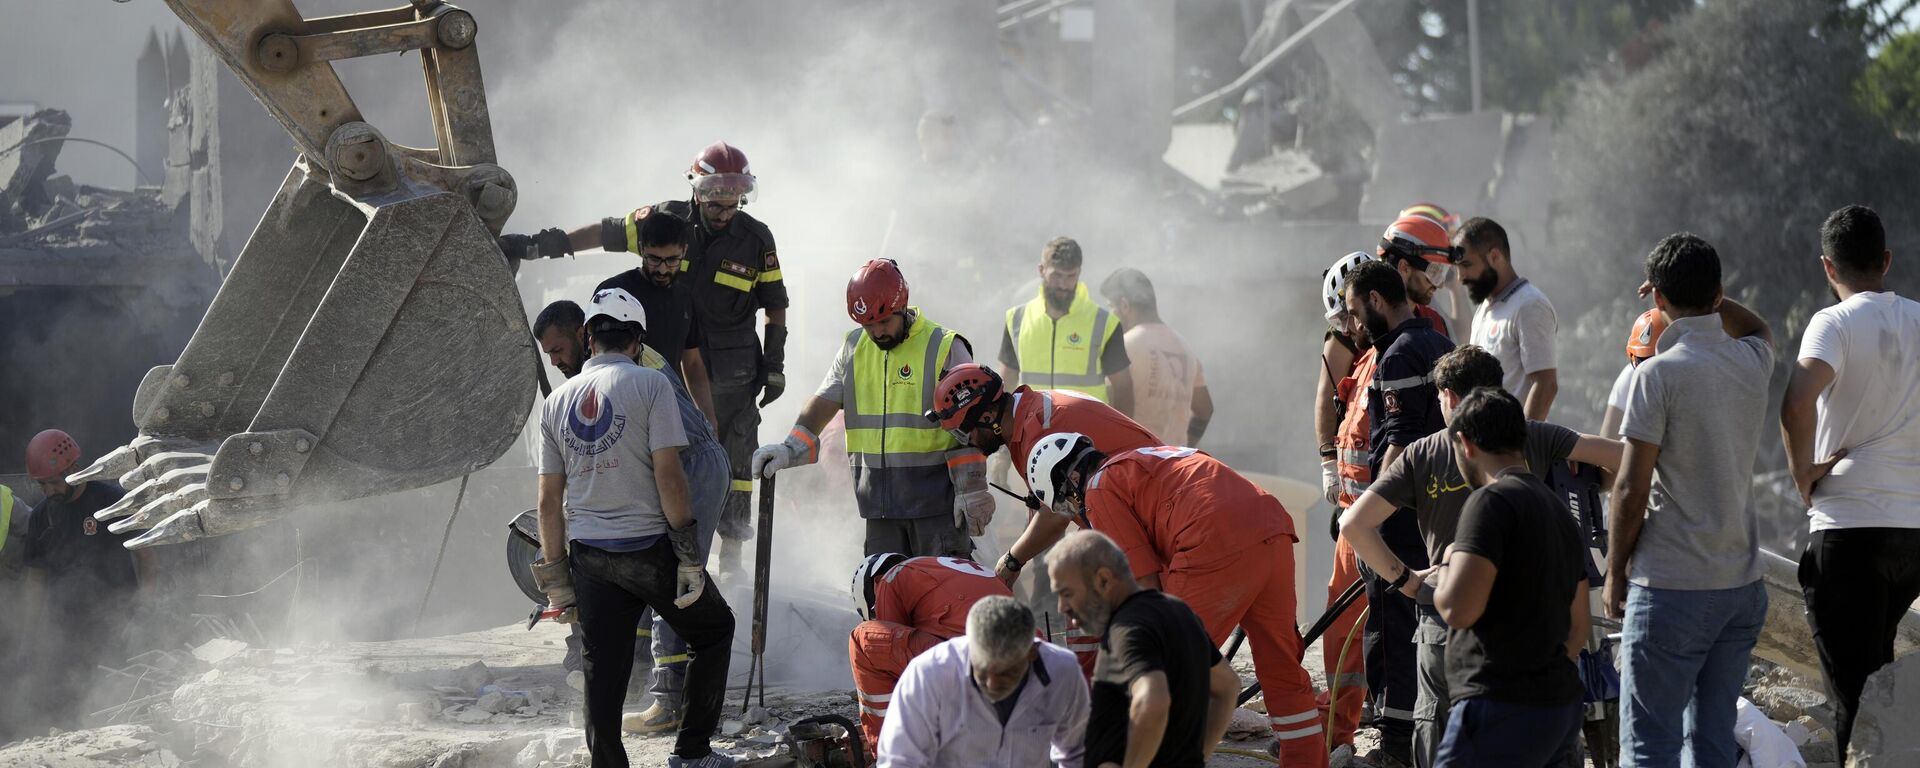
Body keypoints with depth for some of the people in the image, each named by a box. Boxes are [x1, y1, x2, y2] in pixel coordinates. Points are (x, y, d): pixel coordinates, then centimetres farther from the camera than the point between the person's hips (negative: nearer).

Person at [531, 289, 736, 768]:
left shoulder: (557, 401, 9)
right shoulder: (650, 384, -6)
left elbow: (549, 502, 9)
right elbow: (668, 477, -12)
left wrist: (557, 581, 14)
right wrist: (689, 555, -8)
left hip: (589, 556, 4)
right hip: (648, 548, -4)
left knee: (603, 677, 3)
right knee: (713, 630, 18)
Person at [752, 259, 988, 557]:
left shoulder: (944, 348, -4)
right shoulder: (854, 348, 12)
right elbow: (823, 404, 9)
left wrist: (971, 491, -9)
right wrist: (791, 449, -8)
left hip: (936, 499, -5)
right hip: (881, 501, 5)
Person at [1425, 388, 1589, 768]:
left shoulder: (1492, 501, -10)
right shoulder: (1559, 510, 19)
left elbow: (1459, 608, -19)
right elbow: (1577, 629, 24)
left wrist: (1445, 569, 1)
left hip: (1504, 711, -9)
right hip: (1562, 705, 9)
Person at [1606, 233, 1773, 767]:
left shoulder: (1658, 375, -13)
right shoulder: (1752, 362, 5)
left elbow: (1631, 490, -12)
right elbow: (1758, 327, 34)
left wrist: (1615, 576, -1)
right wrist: (1707, 294, 24)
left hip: (1672, 587, -6)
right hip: (1742, 583, 6)